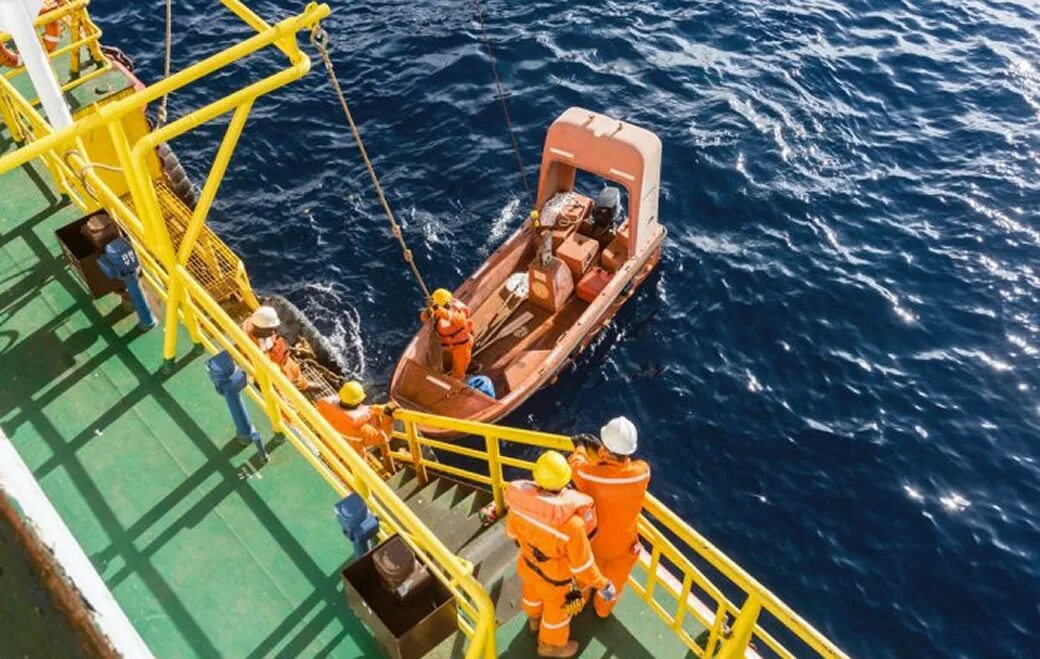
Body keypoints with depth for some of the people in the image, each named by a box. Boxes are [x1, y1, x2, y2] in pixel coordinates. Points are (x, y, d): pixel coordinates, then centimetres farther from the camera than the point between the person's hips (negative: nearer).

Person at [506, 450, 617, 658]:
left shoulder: (520, 499, -29)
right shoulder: (571, 524, -44)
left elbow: (512, 530, -7)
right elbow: (582, 565, -27)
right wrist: (603, 585, -9)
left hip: (527, 565, 4)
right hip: (555, 579, -4)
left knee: (533, 593, 36)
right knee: (557, 610, 28)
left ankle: (535, 620, 69)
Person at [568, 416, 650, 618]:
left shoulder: (589, 475, -38)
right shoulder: (642, 471, -33)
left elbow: (576, 466, -12)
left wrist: (580, 448, 8)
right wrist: (599, 450, 2)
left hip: (593, 540, 0)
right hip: (624, 543, 1)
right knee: (613, 582, 31)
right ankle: (603, 609, 58)